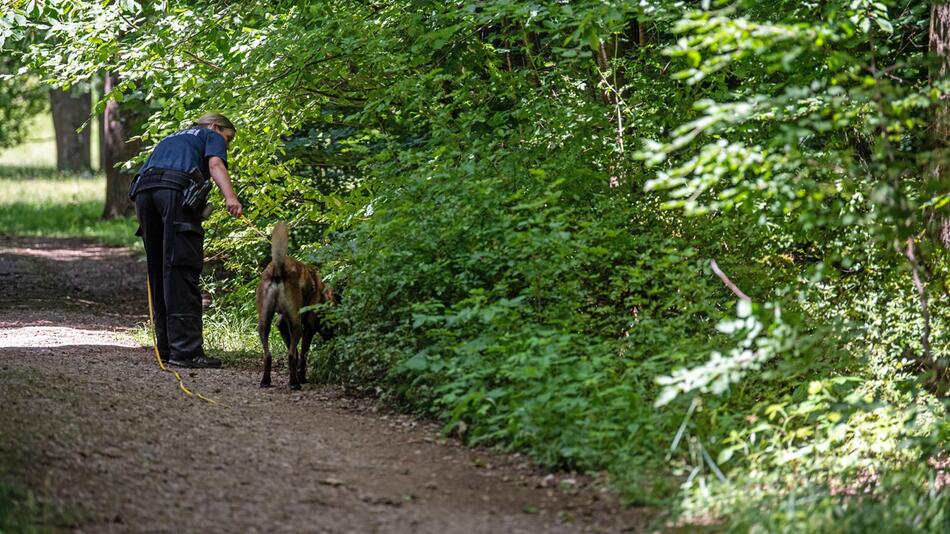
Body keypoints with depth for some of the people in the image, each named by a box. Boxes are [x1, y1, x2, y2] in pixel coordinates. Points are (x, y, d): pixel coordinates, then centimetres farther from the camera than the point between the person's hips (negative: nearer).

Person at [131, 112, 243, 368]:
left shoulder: (171, 138, 39)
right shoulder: (212, 137, 20)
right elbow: (215, 164, -2)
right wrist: (230, 197, -19)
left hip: (143, 190, 7)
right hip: (176, 191, -7)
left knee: (159, 272, 13)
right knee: (182, 271, -9)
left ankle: (166, 346, 16)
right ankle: (185, 350, -15)